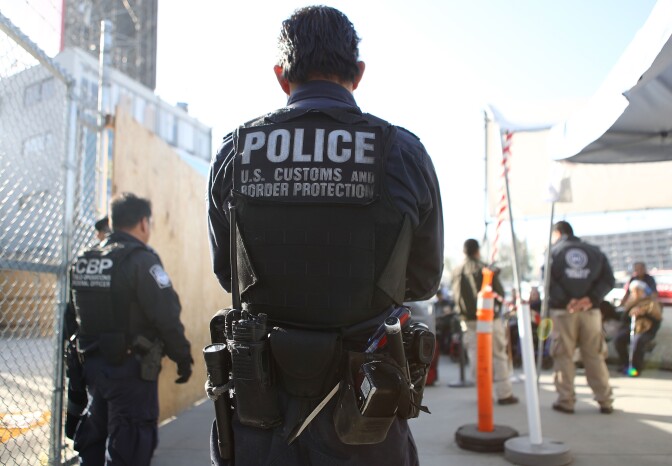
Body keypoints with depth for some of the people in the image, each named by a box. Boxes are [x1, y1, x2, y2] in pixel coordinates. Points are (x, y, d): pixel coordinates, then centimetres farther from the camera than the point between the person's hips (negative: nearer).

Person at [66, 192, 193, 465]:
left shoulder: (82, 262, 7)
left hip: (92, 366, 7)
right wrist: (183, 358, -8)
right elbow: (167, 317, -20)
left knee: (92, 443, 20)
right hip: (131, 370, -7)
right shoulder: (141, 259, -16)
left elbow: (72, 317, 12)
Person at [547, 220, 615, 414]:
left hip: (563, 311, -2)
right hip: (590, 311, 3)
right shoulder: (595, 252, 11)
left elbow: (548, 281, -11)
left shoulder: (553, 252, 3)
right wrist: (591, 298, -7)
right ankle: (605, 401, 11)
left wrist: (566, 300, -12)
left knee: (563, 356, 3)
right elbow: (608, 279, 2)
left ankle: (566, 400, 3)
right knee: (594, 356, 8)